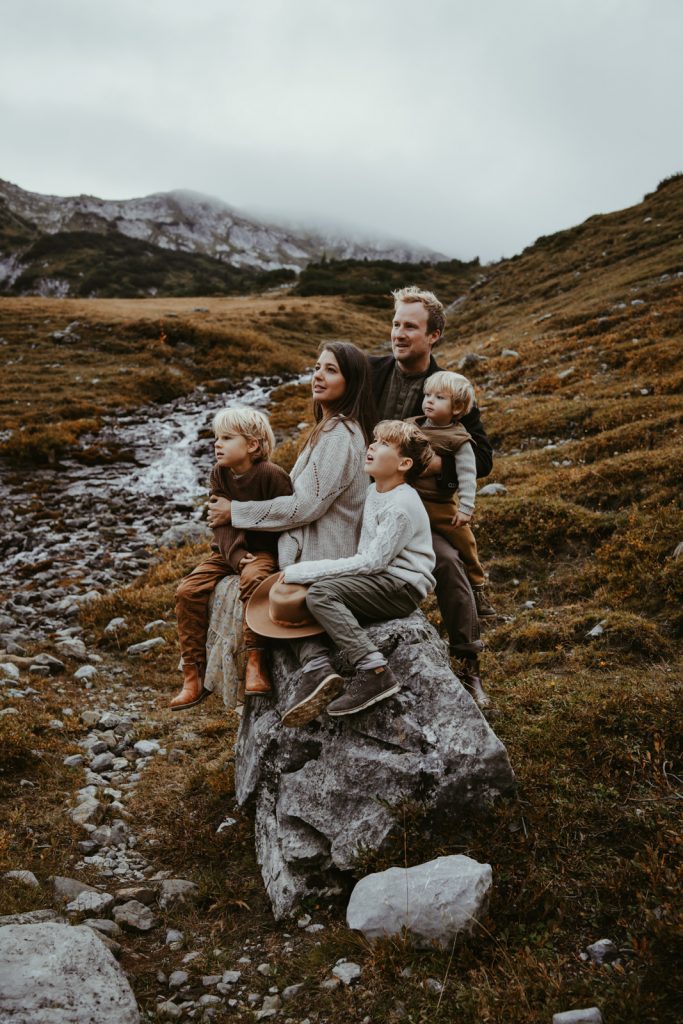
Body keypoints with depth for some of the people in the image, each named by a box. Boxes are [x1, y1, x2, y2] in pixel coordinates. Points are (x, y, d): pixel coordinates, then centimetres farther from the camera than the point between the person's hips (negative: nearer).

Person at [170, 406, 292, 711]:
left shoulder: (271, 475, -15)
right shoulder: (219, 475, 1)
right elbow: (221, 523, -6)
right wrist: (237, 556, -22)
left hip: (264, 550, -5)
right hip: (228, 551, 6)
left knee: (253, 579, -38)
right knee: (188, 591, -13)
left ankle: (255, 662, -30)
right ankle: (194, 676, -6)